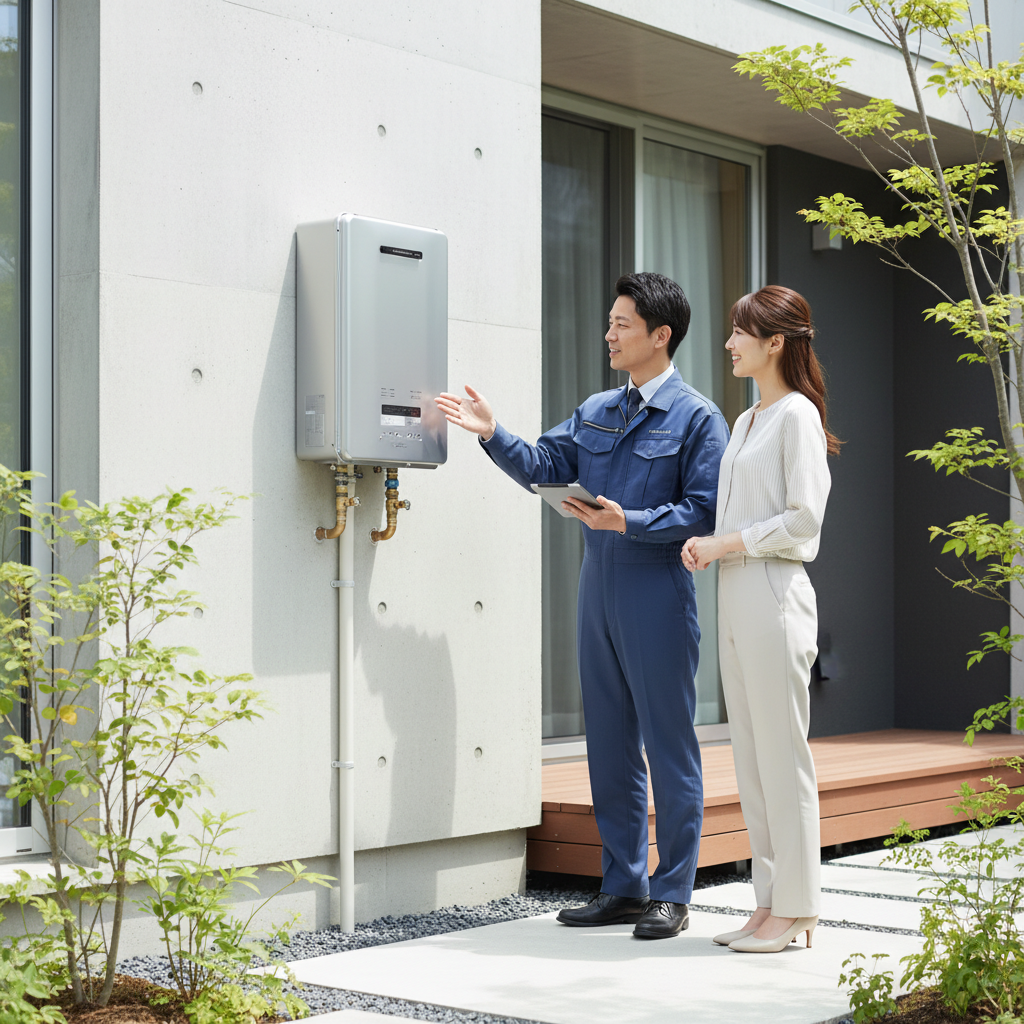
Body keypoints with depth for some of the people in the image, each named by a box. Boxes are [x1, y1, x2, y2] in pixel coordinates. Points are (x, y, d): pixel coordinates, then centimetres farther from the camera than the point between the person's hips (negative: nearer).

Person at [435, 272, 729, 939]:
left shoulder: (697, 419, -5)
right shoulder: (596, 412, 16)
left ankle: (672, 895, 8)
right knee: (610, 746, 11)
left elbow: (704, 513, -11)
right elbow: (545, 468, 11)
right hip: (598, 591, 7)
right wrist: (492, 434, -2)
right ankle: (623, 888, 20)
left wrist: (629, 522, -20)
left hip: (659, 596, -7)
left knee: (669, 747, -1)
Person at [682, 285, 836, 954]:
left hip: (775, 596, -9)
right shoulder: (746, 421, 19)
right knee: (751, 757, 9)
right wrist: (705, 546, 4)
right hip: (736, 598, 9)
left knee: (782, 755, -5)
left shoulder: (798, 416, -8)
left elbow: (804, 518, -15)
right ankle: (771, 903, 15)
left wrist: (726, 545, -14)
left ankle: (796, 909, 2)